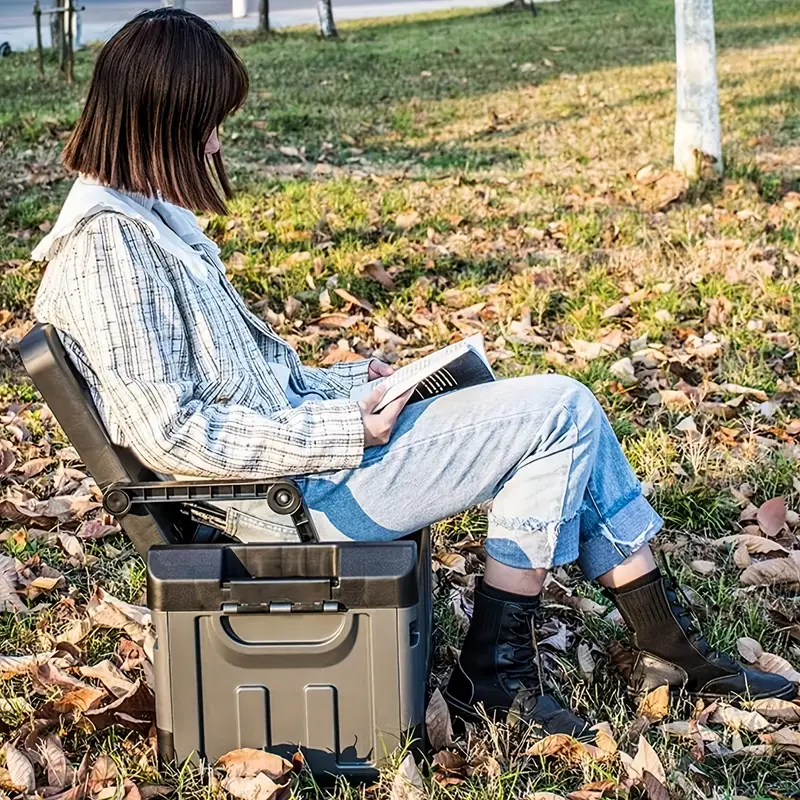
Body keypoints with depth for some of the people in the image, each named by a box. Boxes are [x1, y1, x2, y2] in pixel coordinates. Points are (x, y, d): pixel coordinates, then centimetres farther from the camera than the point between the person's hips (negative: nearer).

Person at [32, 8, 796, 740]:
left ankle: (665, 644, 17)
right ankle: (491, 671, 1)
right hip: (302, 494, -10)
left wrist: (344, 382, 7)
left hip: (300, 449, 10)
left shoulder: (145, 219, 12)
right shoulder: (107, 245, -19)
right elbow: (169, 432, -23)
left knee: (564, 418, 7)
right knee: (560, 410, -9)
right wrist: (342, 431, -19)